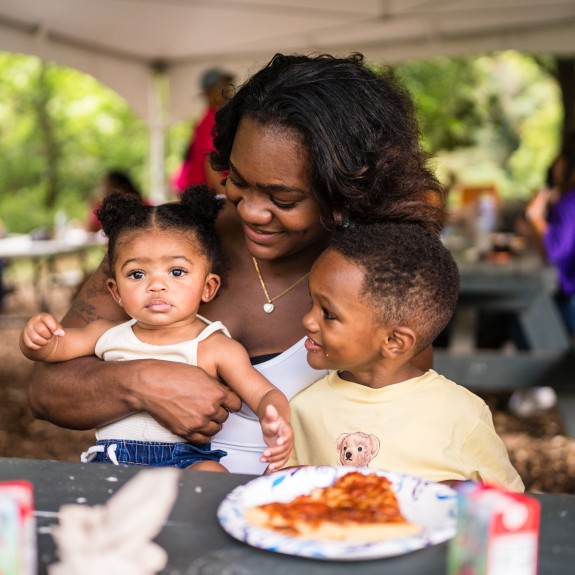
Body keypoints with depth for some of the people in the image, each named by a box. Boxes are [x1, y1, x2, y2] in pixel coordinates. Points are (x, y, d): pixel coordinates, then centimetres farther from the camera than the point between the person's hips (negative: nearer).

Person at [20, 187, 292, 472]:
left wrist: (274, 420, -34)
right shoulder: (108, 335, 10)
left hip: (185, 459, -3)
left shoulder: (215, 348, -3)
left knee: (211, 473, -34)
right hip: (110, 459, 4)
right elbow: (51, 348, 19)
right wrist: (35, 335, -8)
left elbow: (264, 394, -8)